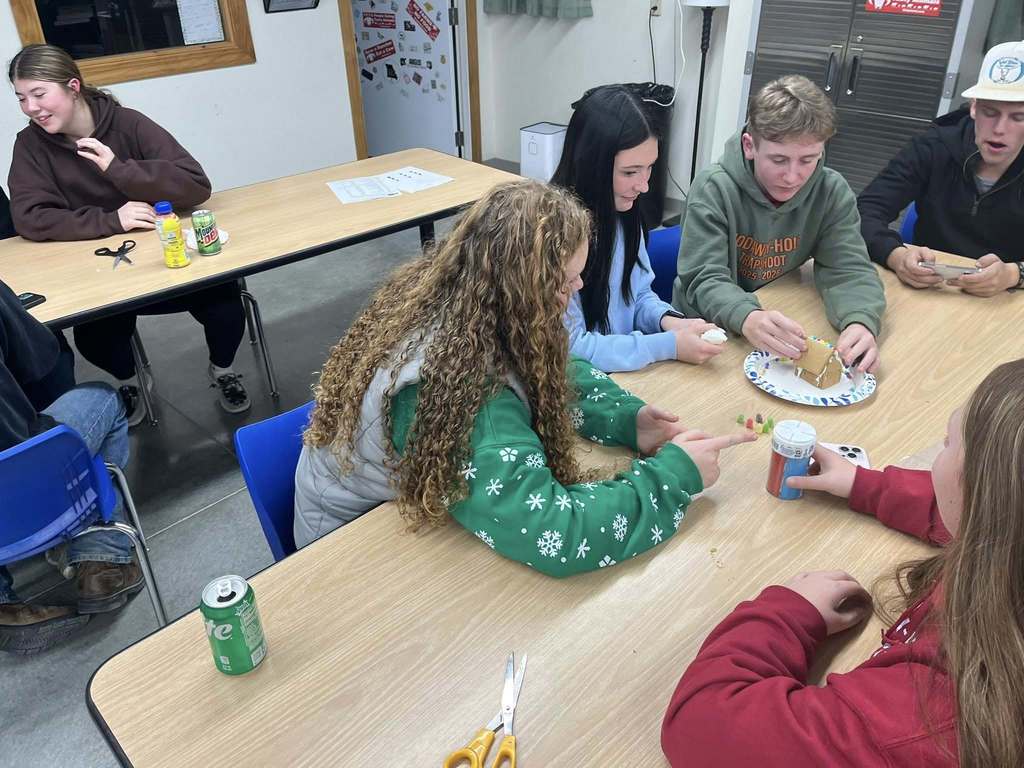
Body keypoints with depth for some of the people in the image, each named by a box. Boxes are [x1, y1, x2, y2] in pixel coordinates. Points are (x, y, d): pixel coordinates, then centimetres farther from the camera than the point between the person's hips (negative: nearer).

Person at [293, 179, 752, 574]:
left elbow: (555, 375, 2)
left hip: (405, 501, 7)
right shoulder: (460, 392, -39)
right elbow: (553, 534, -43)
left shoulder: (450, 296, -13)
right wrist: (674, 474, -30)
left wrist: (627, 419, -15)